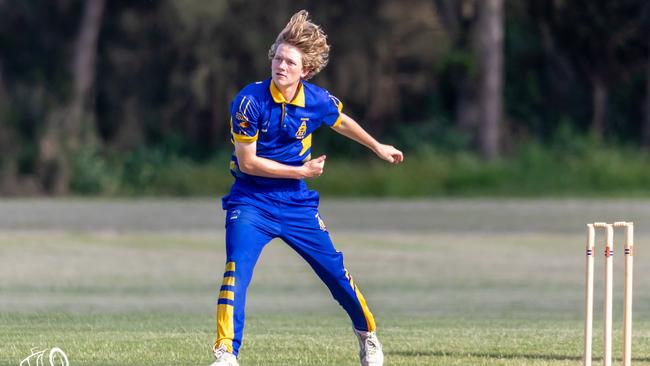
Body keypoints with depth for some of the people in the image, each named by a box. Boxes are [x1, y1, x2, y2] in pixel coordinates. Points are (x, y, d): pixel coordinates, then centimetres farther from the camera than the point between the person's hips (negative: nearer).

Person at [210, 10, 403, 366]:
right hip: (251, 201, -3)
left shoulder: (318, 101, -9)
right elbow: (247, 162, -18)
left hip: (297, 203, 3)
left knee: (336, 272, 10)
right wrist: (300, 170, -16)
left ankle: (368, 336, 34)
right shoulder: (250, 101, -20)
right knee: (236, 271, -24)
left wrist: (378, 147, 30)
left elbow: (342, 122, 16)